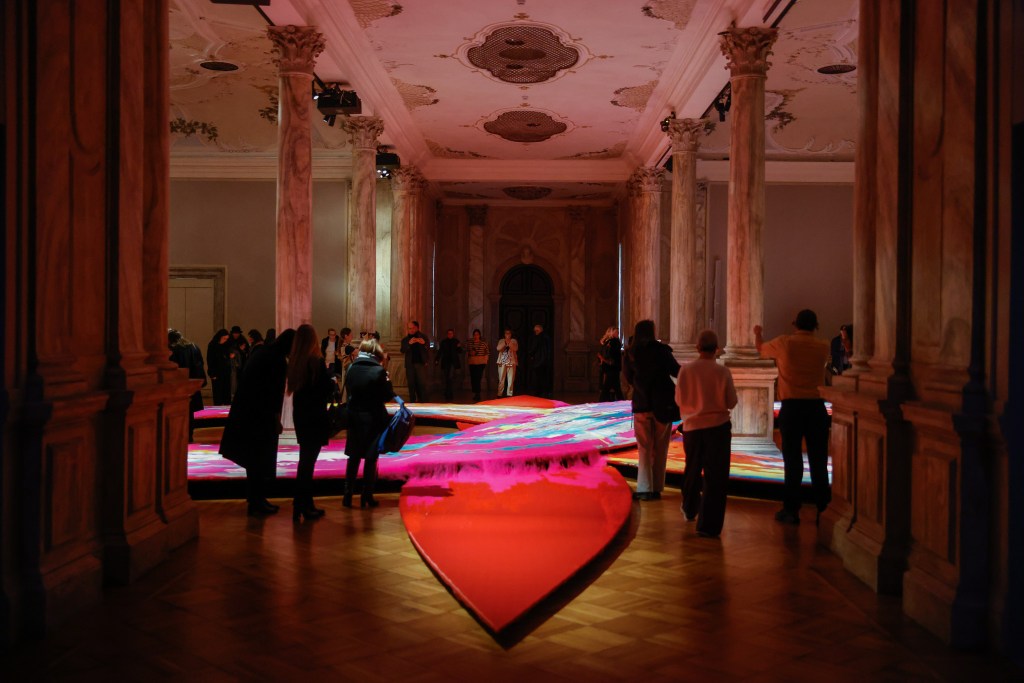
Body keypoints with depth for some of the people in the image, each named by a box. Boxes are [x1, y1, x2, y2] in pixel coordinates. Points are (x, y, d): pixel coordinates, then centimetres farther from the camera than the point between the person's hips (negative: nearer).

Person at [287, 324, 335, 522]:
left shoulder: (294, 361, 1)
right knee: (307, 461, -1)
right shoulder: (317, 361, -16)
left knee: (306, 460, 15)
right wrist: (332, 378, 4)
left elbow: (294, 386, 10)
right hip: (315, 416, -6)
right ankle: (300, 507, 3)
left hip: (300, 414, 6)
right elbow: (328, 388, -17)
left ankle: (307, 505, 21)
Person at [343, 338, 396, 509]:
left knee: (353, 458, 13)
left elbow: (349, 390, 9)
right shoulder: (379, 371, -16)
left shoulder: (351, 369, -2)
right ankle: (366, 497, 9)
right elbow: (388, 396, -12)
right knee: (371, 459, 6)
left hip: (354, 418, 4)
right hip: (373, 419, -4)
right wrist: (387, 381, 3)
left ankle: (347, 496, 13)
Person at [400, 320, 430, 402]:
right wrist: (409, 343, -23)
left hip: (421, 363, -2)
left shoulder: (423, 337, 7)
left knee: (422, 383, -7)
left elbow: (428, 347, -4)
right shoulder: (405, 339, 9)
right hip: (410, 364, 2)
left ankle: (423, 402, -5)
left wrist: (424, 343, -27)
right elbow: (402, 350, -4)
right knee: (412, 384, 3)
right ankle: (412, 402, 9)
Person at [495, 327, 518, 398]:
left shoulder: (514, 341, 9)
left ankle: (509, 394, 1)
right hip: (502, 362, 1)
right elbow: (498, 348, -4)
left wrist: (509, 342, -13)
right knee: (501, 379, -2)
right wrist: (505, 342, -10)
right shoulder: (501, 341, 12)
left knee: (511, 379, -3)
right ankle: (500, 394, 1)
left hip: (511, 362, 0)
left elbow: (515, 349, -8)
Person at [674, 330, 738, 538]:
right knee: (715, 476, 2)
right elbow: (731, 402, -6)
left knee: (692, 470, 22)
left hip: (692, 427, 3)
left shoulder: (685, 370, -8)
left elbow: (679, 399, -2)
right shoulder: (722, 372, -11)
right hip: (718, 427, -3)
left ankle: (690, 509, 43)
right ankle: (708, 525, 0)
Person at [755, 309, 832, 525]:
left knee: (792, 461, 2)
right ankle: (823, 509, 9)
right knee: (818, 461, 5)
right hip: (816, 407, 2)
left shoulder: (784, 343, -1)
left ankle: (791, 510, 7)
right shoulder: (823, 347, 4)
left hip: (791, 407, -2)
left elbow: (761, 349, 17)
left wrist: (757, 333, 40)